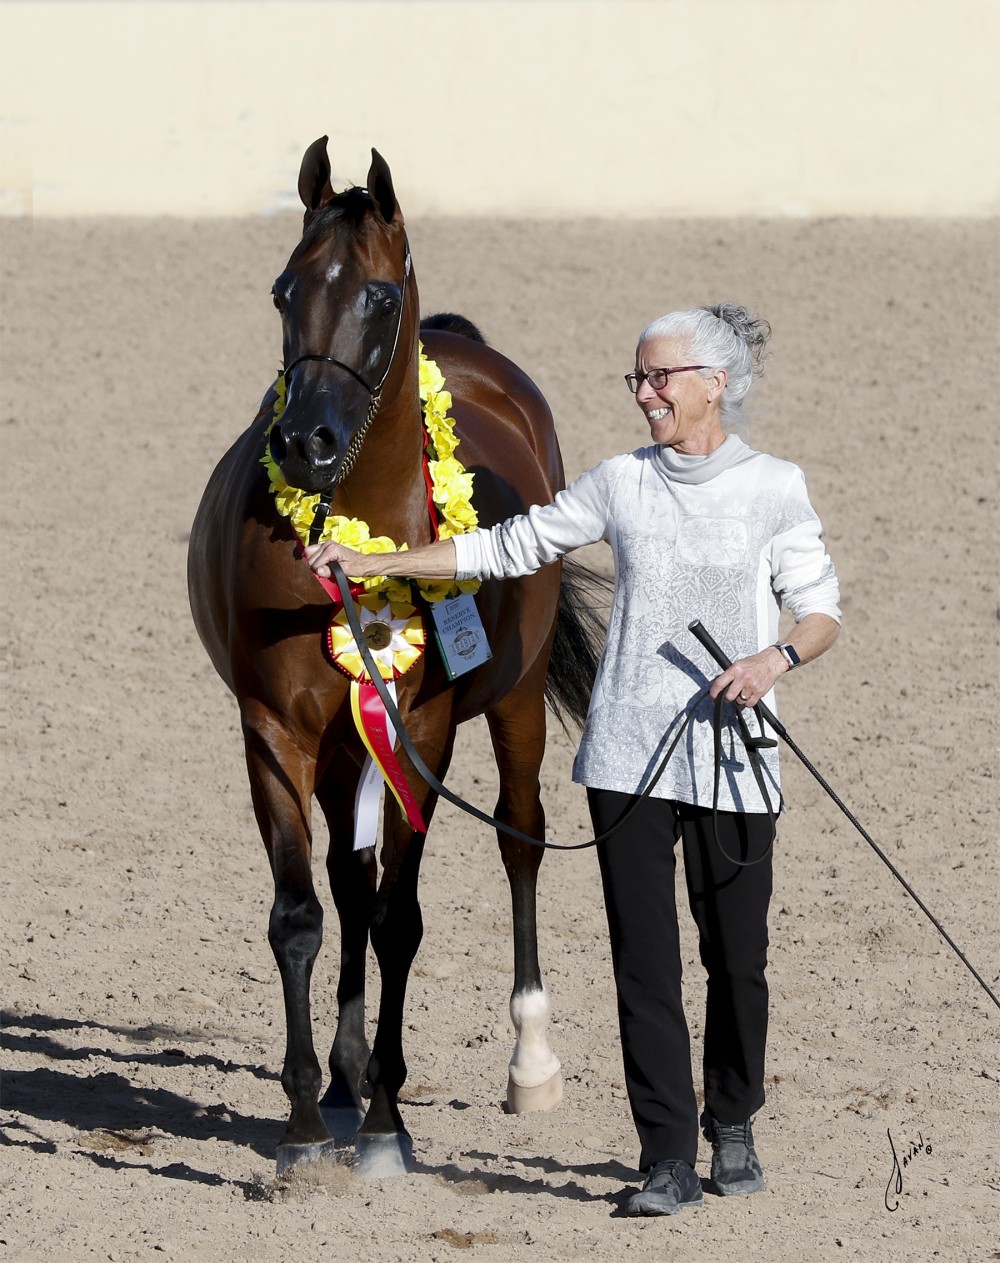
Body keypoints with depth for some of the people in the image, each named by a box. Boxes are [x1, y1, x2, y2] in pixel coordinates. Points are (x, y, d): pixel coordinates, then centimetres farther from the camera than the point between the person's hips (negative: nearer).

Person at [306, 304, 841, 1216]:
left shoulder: (774, 489, 1)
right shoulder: (622, 484, 6)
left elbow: (823, 612, 3)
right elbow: (508, 549, 12)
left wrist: (778, 658, -18)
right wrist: (372, 563, 8)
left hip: (732, 757, -2)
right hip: (628, 754, 2)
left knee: (737, 955, 4)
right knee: (644, 959, -2)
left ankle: (733, 1125, 27)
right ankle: (669, 1161, 0)